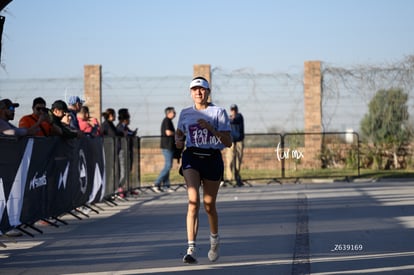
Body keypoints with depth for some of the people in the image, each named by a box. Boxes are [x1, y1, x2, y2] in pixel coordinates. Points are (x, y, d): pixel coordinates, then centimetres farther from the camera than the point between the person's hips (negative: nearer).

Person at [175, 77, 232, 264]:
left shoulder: (218, 112, 0)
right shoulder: (185, 113, 9)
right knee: (193, 201, -19)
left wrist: (210, 128, -19)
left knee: (209, 205, 9)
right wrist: (178, 141, 3)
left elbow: (228, 142, -6)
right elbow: (179, 132, 27)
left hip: (212, 159, -1)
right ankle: (191, 249, -25)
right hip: (191, 157, 1)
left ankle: (214, 239, 40)